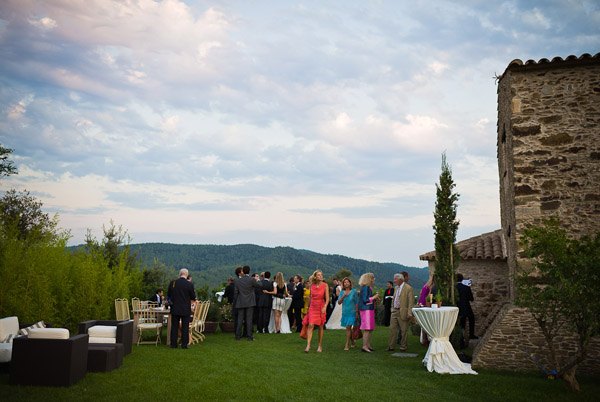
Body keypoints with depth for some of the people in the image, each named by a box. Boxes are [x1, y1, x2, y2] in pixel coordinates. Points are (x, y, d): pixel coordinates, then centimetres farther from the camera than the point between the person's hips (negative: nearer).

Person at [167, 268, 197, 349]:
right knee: (185, 327, 6)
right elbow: (193, 297, -7)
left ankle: (173, 344, 13)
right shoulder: (189, 284, -12)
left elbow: (169, 294, 7)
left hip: (175, 309, 2)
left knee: (174, 326, 11)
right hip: (186, 309, -2)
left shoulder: (173, 283, -4)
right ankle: (184, 344, 6)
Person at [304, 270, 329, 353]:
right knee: (310, 325, -11)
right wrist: (308, 307, 15)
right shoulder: (312, 286, 4)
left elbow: (327, 298, -8)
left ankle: (320, 346, 17)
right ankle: (308, 345, -13)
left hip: (321, 308, -1)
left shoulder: (325, 285, -3)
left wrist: (325, 307, -22)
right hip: (312, 307, 1)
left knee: (321, 327, 6)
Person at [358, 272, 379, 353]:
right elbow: (365, 300, -19)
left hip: (370, 309, 10)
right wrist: (374, 297, -11)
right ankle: (364, 346, -8)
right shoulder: (365, 288, -14)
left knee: (370, 329, 12)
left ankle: (368, 345, 18)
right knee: (367, 329, -10)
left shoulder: (369, 288, 15)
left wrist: (375, 298, 10)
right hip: (366, 310, -10)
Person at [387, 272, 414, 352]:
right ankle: (390, 346, 12)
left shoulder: (408, 288, -10)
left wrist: (409, 313, -17)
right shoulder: (396, 288, 14)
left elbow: (411, 302, -13)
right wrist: (392, 309, 16)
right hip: (395, 311, 7)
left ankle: (403, 347, 14)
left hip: (403, 312, -7)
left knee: (404, 330, 3)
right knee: (392, 329, 6)